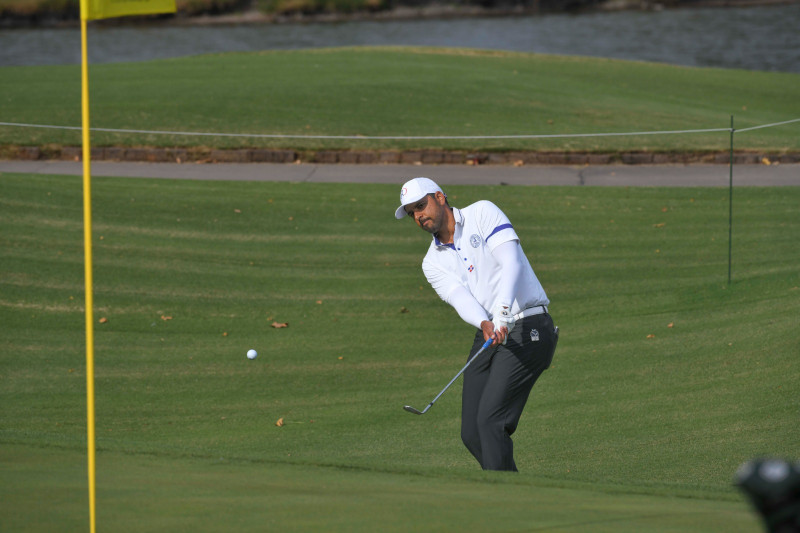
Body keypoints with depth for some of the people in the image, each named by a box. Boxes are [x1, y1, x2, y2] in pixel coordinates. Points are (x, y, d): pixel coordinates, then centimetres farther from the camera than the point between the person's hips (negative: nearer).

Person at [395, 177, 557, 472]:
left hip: (527, 328, -7)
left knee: (490, 420, -19)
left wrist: (503, 312, -32)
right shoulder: (433, 262, 12)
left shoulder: (483, 213, -1)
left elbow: (511, 262, -16)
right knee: (472, 434, 1)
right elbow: (460, 298, -7)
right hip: (489, 336, 7)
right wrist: (485, 324, -30)